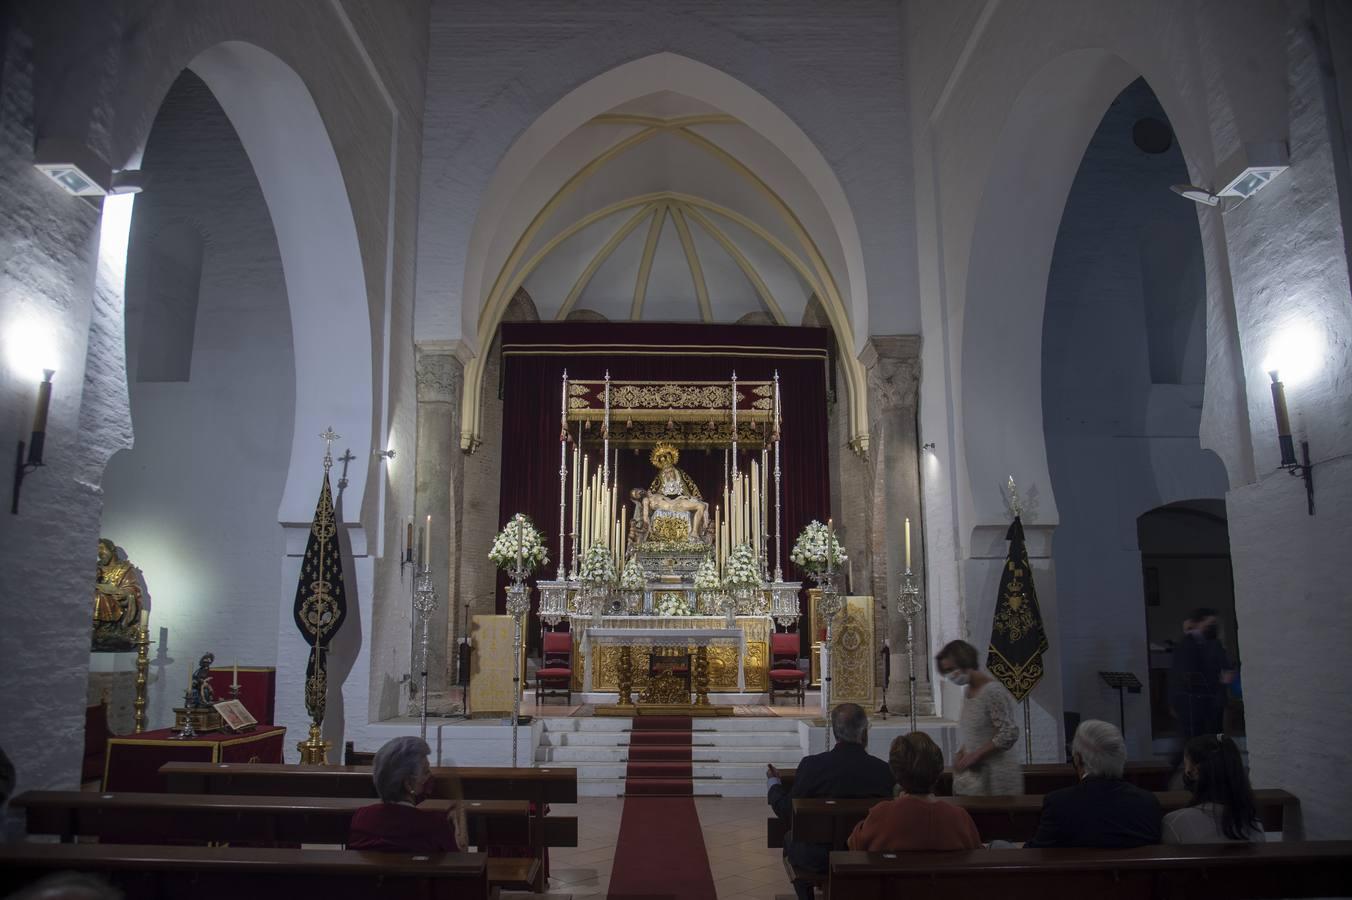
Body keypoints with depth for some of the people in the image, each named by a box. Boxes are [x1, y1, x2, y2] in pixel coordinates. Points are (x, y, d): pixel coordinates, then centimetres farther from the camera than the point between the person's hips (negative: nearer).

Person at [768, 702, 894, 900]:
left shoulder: (811, 765, -17)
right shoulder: (883, 770, -15)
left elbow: (787, 813, -6)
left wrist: (774, 782, 13)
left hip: (817, 860, -2)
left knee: (790, 838, 28)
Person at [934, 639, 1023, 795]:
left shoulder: (993, 692, -16)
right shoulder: (967, 690, 9)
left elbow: (1009, 734, -20)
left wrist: (974, 756, -18)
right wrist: (961, 753, 1)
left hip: (995, 775, -7)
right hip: (973, 773, 7)